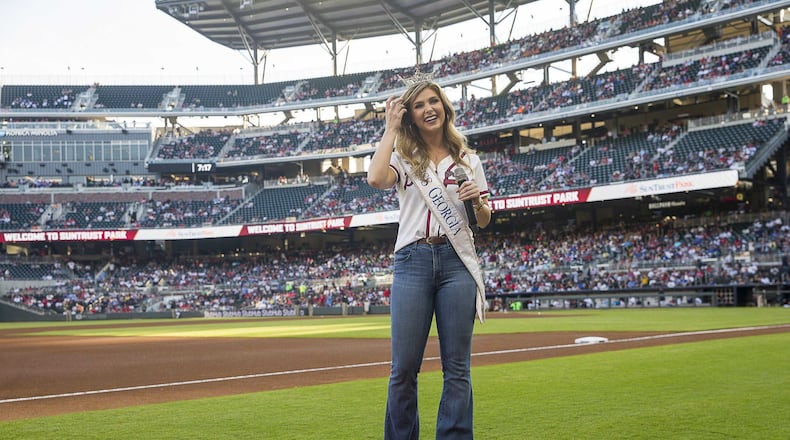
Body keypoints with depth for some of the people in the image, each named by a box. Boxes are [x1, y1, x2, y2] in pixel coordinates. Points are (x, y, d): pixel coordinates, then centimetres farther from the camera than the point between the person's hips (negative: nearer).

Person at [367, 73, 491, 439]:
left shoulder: (467, 159, 14)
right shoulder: (403, 157, 9)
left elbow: (484, 221, 16)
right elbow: (376, 178, -15)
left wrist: (478, 201, -7)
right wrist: (390, 129, -4)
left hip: (457, 261, 1)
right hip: (412, 261, -1)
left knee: (457, 367, 1)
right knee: (403, 367, -2)